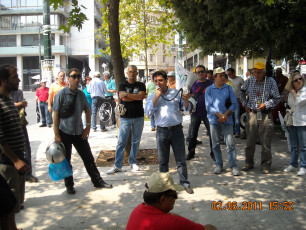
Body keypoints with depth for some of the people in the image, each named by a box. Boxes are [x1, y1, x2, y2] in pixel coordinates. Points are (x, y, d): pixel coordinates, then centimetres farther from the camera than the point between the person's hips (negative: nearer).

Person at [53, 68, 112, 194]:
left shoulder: (81, 94, 3)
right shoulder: (61, 94, -11)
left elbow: (87, 110, 15)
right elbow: (55, 114, -11)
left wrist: (88, 127, 7)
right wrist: (56, 134, -12)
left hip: (79, 132, 4)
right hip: (64, 133, -4)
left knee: (88, 158, 10)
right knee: (65, 160, 8)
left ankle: (97, 181, 23)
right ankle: (69, 185, 23)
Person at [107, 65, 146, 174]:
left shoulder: (141, 85, 8)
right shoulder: (122, 85, 6)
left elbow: (141, 96, -12)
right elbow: (123, 98, -11)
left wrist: (127, 94, -11)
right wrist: (136, 97, -8)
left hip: (138, 117, 1)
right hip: (125, 117, -1)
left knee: (136, 141, 7)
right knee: (121, 142, -4)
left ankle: (133, 162, 21)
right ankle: (117, 166, 1)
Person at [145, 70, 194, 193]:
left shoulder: (176, 93, 6)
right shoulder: (152, 96, 6)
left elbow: (185, 108, 10)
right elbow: (148, 112, -9)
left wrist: (186, 100, -12)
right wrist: (156, 97, -14)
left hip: (177, 129, 0)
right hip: (162, 131, 1)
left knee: (181, 158, 4)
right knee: (163, 160, 11)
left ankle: (185, 182, 16)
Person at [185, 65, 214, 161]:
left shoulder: (211, 83, 2)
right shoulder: (194, 84, 7)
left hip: (208, 112, -1)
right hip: (195, 113, 2)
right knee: (192, 134, 7)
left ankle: (213, 153, 16)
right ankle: (191, 152, 21)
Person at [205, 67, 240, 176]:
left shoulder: (229, 88, 6)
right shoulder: (209, 90, 4)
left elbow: (234, 104, 2)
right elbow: (208, 106, -2)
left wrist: (225, 115, -12)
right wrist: (219, 115, -13)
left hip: (227, 120, 0)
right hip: (214, 120, 0)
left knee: (230, 143, -4)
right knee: (215, 144, 7)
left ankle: (233, 166, 4)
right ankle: (219, 165, 20)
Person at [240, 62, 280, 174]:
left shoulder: (271, 81, -3)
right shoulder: (249, 80, 4)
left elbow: (276, 98, 0)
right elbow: (242, 92, 21)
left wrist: (266, 104, -13)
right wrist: (245, 104, 10)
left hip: (265, 114, -2)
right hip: (252, 113, 2)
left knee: (266, 142, 2)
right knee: (250, 140, 8)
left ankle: (266, 165, 15)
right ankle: (249, 163, 23)